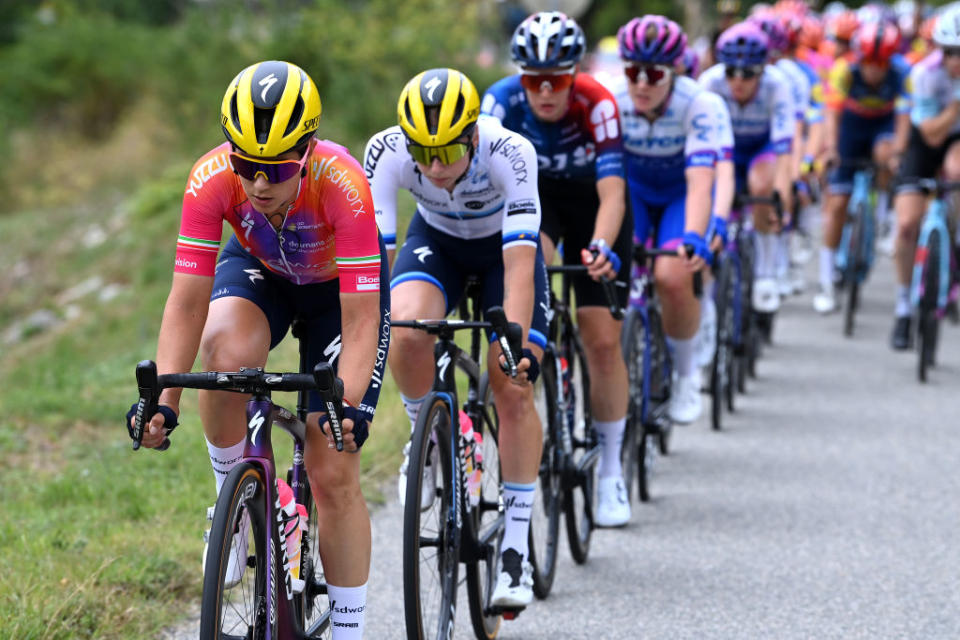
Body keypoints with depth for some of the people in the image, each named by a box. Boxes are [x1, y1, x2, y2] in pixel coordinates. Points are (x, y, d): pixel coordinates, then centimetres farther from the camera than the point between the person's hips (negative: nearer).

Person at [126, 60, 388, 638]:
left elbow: (360, 321, -37)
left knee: (334, 473, -7)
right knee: (225, 356, -35)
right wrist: (164, 400, -39)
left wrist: (349, 407, -50)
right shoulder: (212, 179, -32)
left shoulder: (343, 184, -38)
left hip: (342, 286, -2)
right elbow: (187, 300, -29)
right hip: (259, 269, 2)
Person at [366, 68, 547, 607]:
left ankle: (516, 547, -4)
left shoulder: (510, 152, -38)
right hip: (436, 239, 2)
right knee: (406, 334, -30)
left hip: (503, 244, -1)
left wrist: (515, 343, -53)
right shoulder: (387, 152, -32)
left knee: (513, 386, -13)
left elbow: (519, 262, -42)